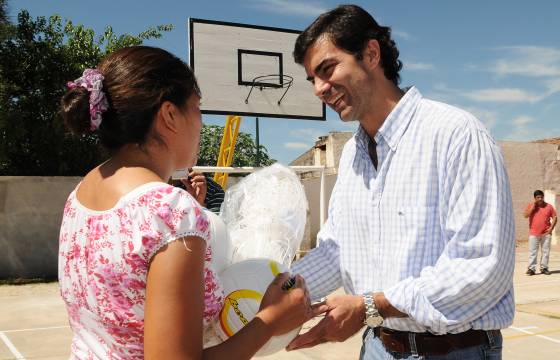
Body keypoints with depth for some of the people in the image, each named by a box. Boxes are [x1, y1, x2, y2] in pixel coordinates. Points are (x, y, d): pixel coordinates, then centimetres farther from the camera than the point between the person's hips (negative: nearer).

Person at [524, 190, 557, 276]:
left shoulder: (549, 206, 5)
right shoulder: (531, 206, 2)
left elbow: (554, 217, 8)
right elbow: (526, 215, -12)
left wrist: (551, 228, -4)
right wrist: (533, 206, -13)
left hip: (546, 233, 1)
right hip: (534, 233, -1)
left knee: (545, 251, 5)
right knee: (532, 251, -2)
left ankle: (544, 268, 14)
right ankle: (531, 269, -1)